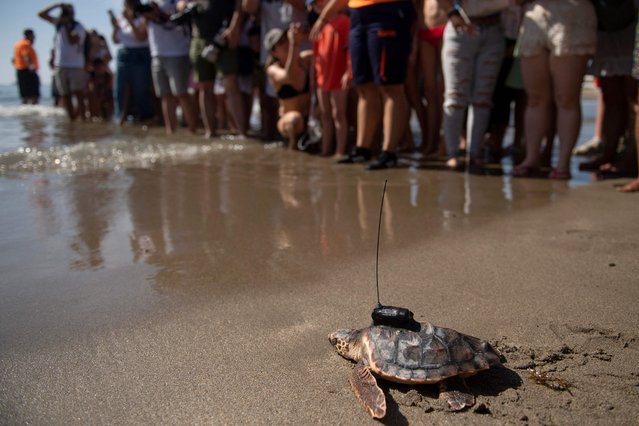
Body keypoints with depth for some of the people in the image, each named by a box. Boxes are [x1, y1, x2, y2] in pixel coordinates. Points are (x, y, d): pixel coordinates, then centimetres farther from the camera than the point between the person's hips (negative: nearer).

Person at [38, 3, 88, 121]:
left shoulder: (78, 27, -6)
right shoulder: (58, 23, 10)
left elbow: (72, 40, -21)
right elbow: (41, 14, 11)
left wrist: (66, 25, -13)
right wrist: (56, 6, -1)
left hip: (76, 66, -5)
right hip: (60, 66, 5)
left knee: (79, 94, -11)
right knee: (65, 95, 7)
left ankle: (82, 119, -12)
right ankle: (71, 118, 14)